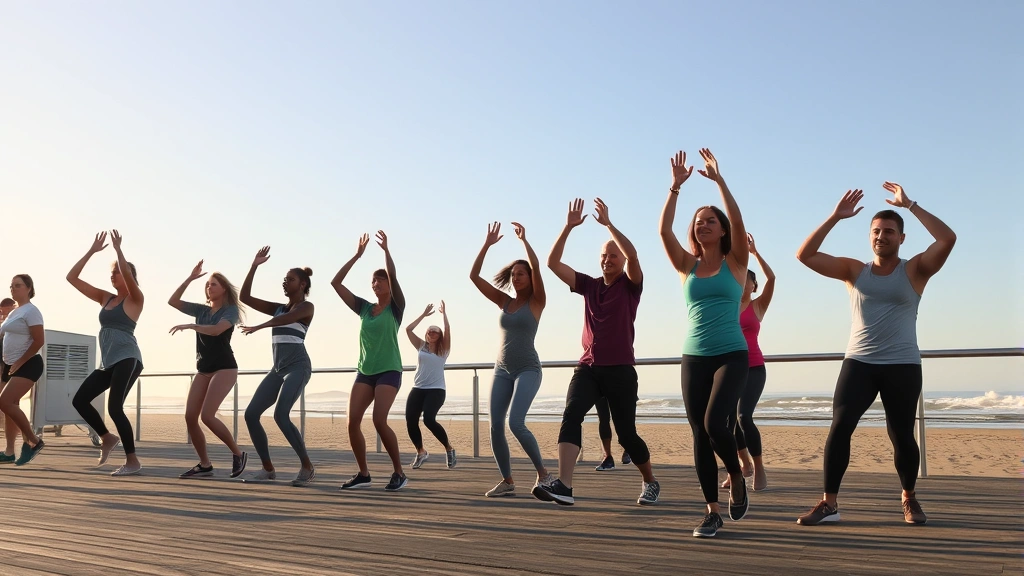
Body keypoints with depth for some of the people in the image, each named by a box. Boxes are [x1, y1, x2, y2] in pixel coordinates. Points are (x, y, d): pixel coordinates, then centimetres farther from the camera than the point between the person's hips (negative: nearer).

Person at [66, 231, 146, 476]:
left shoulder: (135, 299, -2)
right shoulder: (105, 298, 16)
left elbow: (127, 276, -24)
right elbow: (72, 277, 14)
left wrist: (118, 249, -16)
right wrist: (92, 251, 8)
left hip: (127, 359, -8)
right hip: (108, 361, 8)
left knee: (114, 407, -17)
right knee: (80, 400, 2)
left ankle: (132, 461, -11)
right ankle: (107, 438, 21)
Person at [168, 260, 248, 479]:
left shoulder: (231, 310, -4)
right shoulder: (202, 310, 14)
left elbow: (216, 330, -21)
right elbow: (173, 301, 8)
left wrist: (189, 326, -25)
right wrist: (190, 279, 3)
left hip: (224, 368, -7)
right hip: (203, 370, 7)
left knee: (207, 415, -19)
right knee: (190, 416, -4)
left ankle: (238, 454, -2)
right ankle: (205, 464, 6)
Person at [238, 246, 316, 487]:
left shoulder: (306, 306, -1)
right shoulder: (278, 308, 19)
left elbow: (287, 319, -23)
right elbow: (244, 297, 14)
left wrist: (258, 327, -36)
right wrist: (254, 266, 7)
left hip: (298, 366, -8)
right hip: (278, 368, 8)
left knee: (281, 415, -23)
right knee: (251, 414, -2)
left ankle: (307, 466, -10)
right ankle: (268, 469, 7)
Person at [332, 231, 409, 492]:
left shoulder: (396, 307, 0)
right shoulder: (364, 308, 11)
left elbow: (392, 275, -17)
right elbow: (336, 283, 6)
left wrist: (386, 248, -14)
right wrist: (357, 254, 4)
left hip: (389, 371, -5)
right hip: (364, 371, 5)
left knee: (379, 420, -20)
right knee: (352, 422, -8)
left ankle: (399, 473, -5)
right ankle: (364, 474, 7)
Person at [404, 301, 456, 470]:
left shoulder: (443, 349, 5)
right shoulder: (421, 346, 12)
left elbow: (447, 329, -7)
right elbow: (408, 329, 4)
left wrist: (443, 312, 2)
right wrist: (424, 314, 9)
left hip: (436, 389, -4)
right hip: (418, 388, 4)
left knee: (429, 420, -23)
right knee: (410, 421, -7)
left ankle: (449, 449, -3)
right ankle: (421, 452, 18)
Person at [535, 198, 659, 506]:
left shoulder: (631, 284, 1)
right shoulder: (589, 285, 11)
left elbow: (632, 254, -20)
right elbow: (553, 263, 4)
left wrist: (607, 223, -20)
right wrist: (569, 227, -5)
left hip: (620, 370, -3)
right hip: (588, 367, 3)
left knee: (626, 434, 3)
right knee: (571, 415, -22)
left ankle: (650, 482, 30)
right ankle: (563, 486, -33)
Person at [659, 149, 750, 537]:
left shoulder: (735, 262, 3)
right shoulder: (687, 266, 9)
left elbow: (738, 221, -12)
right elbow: (664, 230, -4)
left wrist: (718, 179, -16)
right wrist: (676, 186, -11)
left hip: (731, 356, -3)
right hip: (693, 359, 3)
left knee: (715, 423, -20)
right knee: (699, 434, 2)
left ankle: (737, 478, 11)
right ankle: (713, 511, 12)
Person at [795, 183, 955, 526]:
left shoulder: (915, 270, 2)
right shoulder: (854, 270, 7)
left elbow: (948, 239, -15)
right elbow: (805, 255, -1)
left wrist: (909, 205, -13)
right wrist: (835, 217, -7)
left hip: (902, 366, -1)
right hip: (858, 363, 1)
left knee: (902, 436, 5)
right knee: (840, 427, -12)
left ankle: (909, 498, 31)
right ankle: (829, 503, -7)